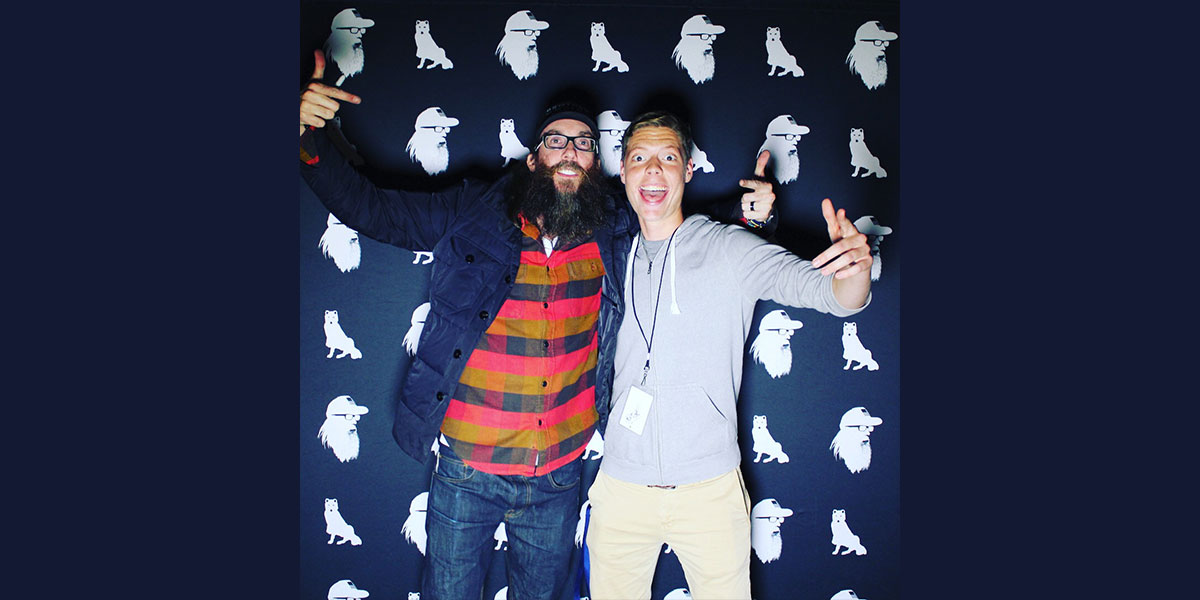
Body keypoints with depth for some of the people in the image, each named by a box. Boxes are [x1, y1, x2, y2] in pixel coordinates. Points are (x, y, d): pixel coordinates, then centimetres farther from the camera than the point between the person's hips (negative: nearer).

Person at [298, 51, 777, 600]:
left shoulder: (617, 236, -3)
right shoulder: (471, 216, -8)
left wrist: (747, 216, -6)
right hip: (466, 475, -1)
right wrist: (310, 136, -22)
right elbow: (365, 205, -6)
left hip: (558, 479, 2)